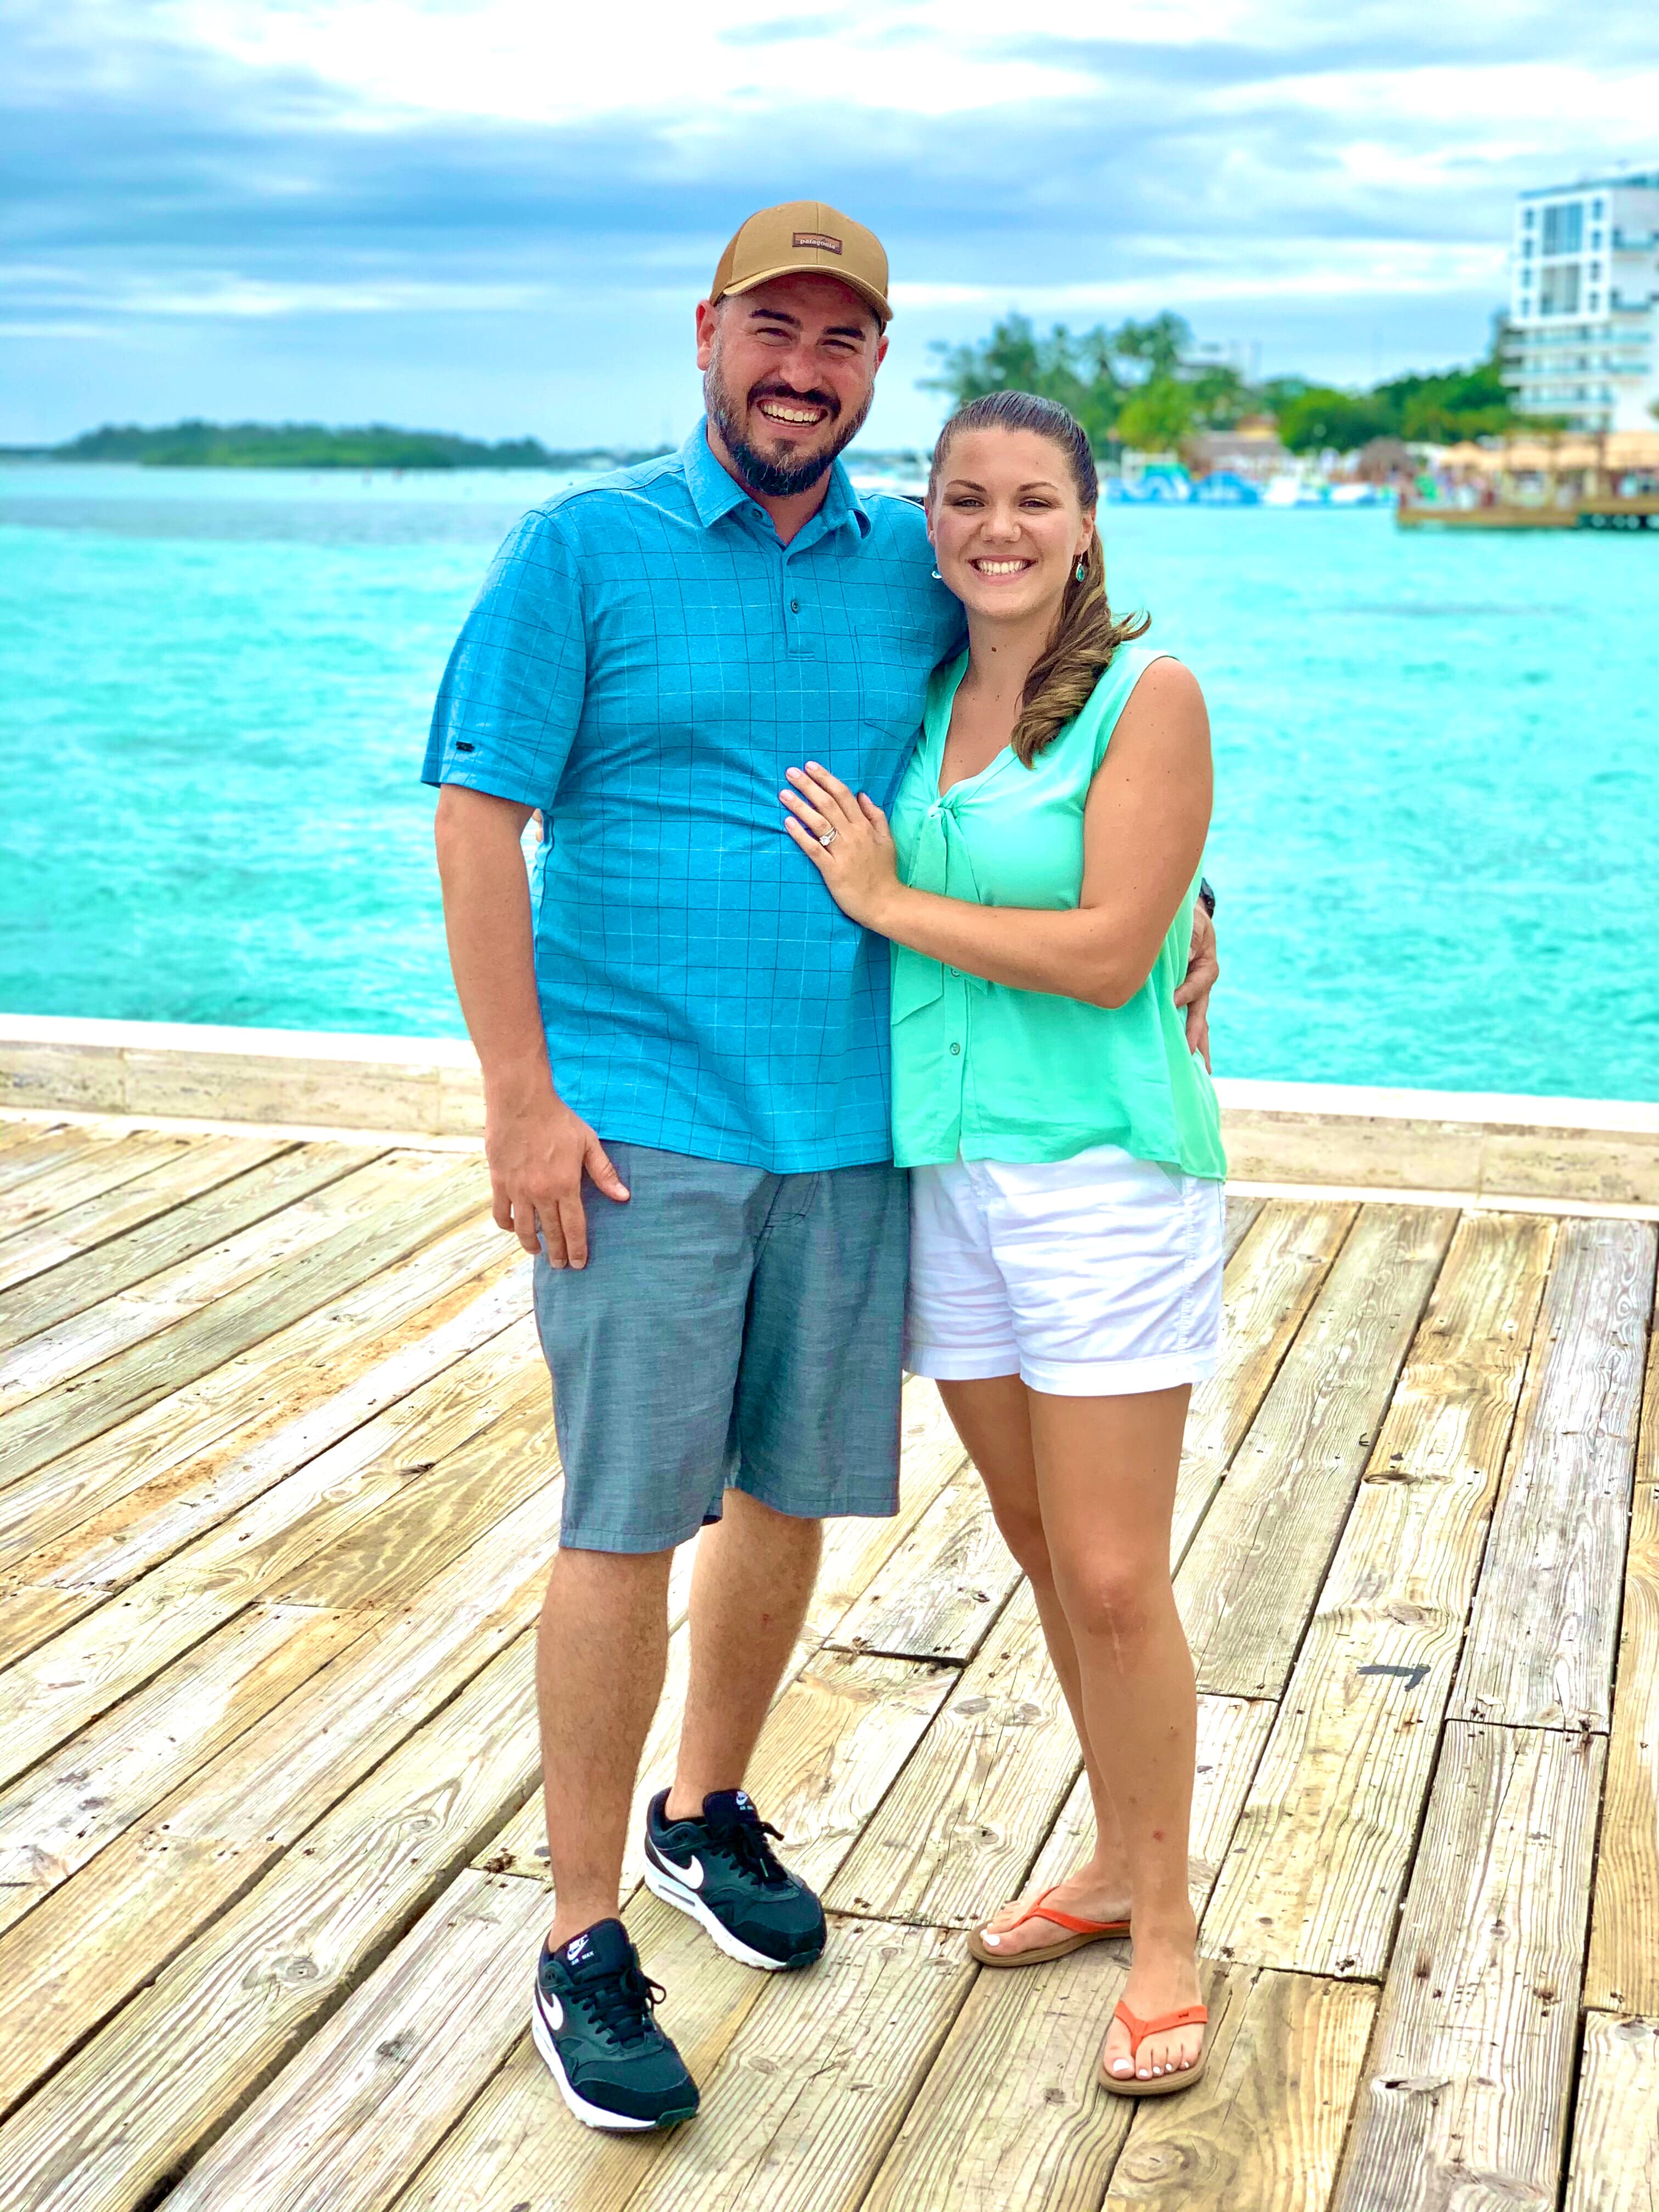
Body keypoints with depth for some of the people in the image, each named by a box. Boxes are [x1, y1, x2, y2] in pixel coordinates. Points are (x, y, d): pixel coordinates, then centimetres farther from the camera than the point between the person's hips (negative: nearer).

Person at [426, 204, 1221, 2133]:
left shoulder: (919, 572, 9)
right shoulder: (582, 549, -2)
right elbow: (476, 818, -6)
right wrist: (521, 1097, -13)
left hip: (852, 1126, 4)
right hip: (639, 1127, -4)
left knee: (789, 1497, 14)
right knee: (625, 1527, -2)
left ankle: (705, 1813, 37)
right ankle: (582, 1948, 12)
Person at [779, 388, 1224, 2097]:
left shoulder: (1149, 696, -9)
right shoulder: (918, 697, 9)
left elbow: (1110, 954, -17)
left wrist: (887, 900, -11)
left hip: (1103, 1171, -6)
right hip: (943, 1169, 6)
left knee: (1112, 1579, -2)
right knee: (1041, 1551, 15)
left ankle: (1164, 1928, 16)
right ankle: (1117, 1861, 33)